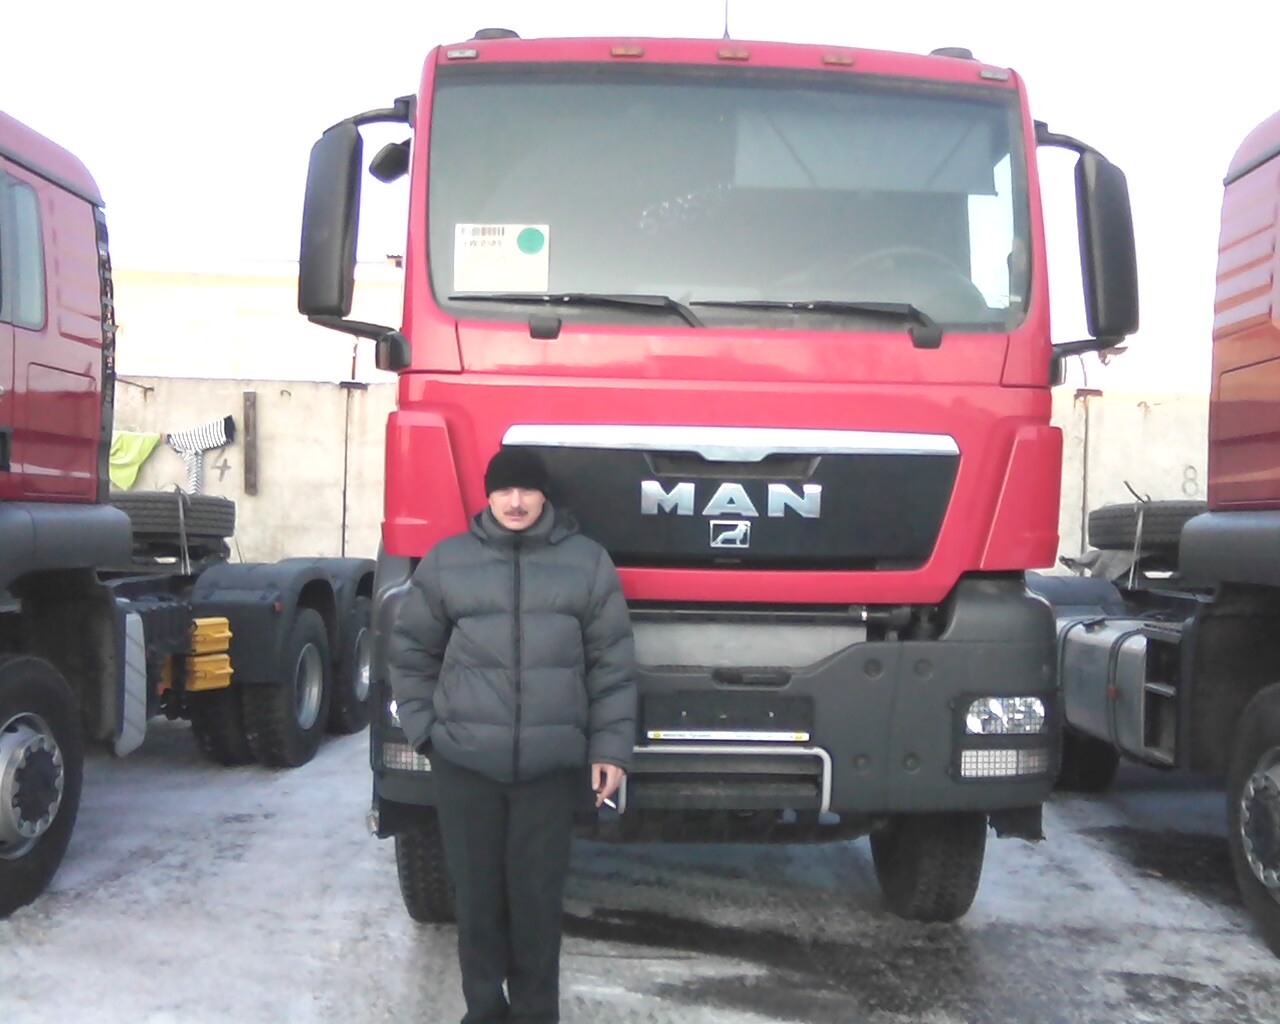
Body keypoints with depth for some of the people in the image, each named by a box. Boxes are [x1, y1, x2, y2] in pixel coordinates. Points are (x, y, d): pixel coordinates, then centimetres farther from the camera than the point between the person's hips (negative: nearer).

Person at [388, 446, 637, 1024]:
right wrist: (423, 728, 4)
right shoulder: (446, 562, 4)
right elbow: (411, 651, 12)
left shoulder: (587, 562, 2)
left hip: (553, 765, -1)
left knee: (539, 896, 5)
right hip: (464, 763, 1)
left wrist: (611, 747, -1)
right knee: (478, 893, 9)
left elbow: (612, 665, 3)